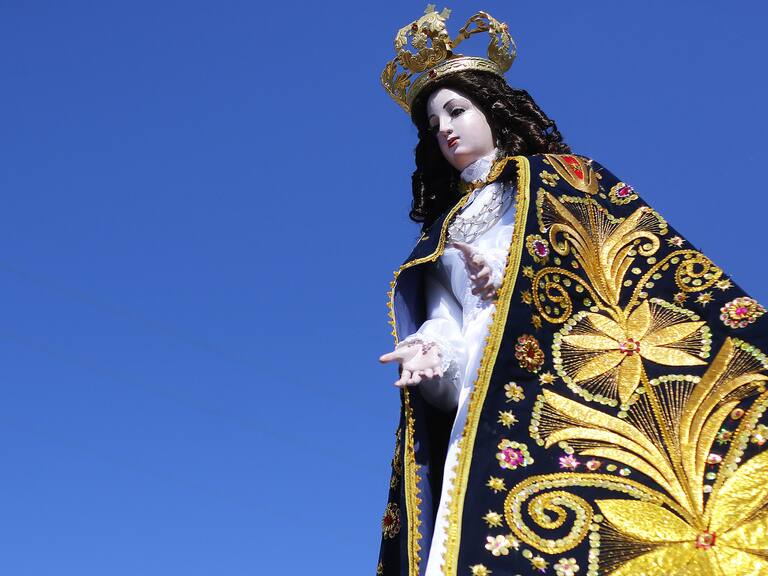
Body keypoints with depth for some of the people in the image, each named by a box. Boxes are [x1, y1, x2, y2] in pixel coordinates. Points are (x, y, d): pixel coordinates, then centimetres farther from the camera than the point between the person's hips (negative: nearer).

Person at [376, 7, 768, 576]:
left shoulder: (554, 176, 16)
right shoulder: (444, 229, 29)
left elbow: (636, 258, 3)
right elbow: (446, 320, 17)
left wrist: (513, 280, -10)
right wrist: (432, 347, -8)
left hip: (562, 382, -4)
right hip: (481, 410, 4)